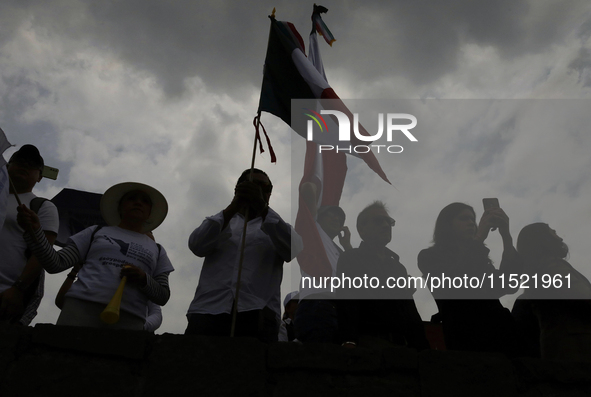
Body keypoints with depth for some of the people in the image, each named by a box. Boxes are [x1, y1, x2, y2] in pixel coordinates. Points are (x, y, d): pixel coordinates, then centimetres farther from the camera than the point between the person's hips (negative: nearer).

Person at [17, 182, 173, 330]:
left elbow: (163, 297, 15)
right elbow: (55, 264, 12)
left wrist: (144, 279, -4)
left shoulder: (157, 250, 22)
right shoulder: (96, 232, 22)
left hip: (129, 319, 1)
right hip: (82, 305, 0)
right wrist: (34, 230, -2)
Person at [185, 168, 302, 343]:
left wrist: (263, 208, -14)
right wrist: (232, 207, -9)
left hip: (257, 315, 0)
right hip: (208, 310, 1)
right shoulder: (218, 221, 24)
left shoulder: (276, 227, 22)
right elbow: (197, 246, 2)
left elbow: (292, 250, -2)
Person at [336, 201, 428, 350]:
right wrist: (349, 342, -28)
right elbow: (346, 303, -12)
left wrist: (423, 347, 7)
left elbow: (411, 312, 20)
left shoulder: (399, 267, 22)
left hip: (401, 343, 6)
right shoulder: (349, 259, 3)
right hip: (369, 342, -6)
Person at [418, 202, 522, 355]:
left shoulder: (478, 258, 20)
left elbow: (510, 285, 3)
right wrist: (479, 238, -15)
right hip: (465, 337, -5)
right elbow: (452, 283, -14)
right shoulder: (429, 257, 6)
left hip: (502, 331, 5)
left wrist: (506, 236, -7)